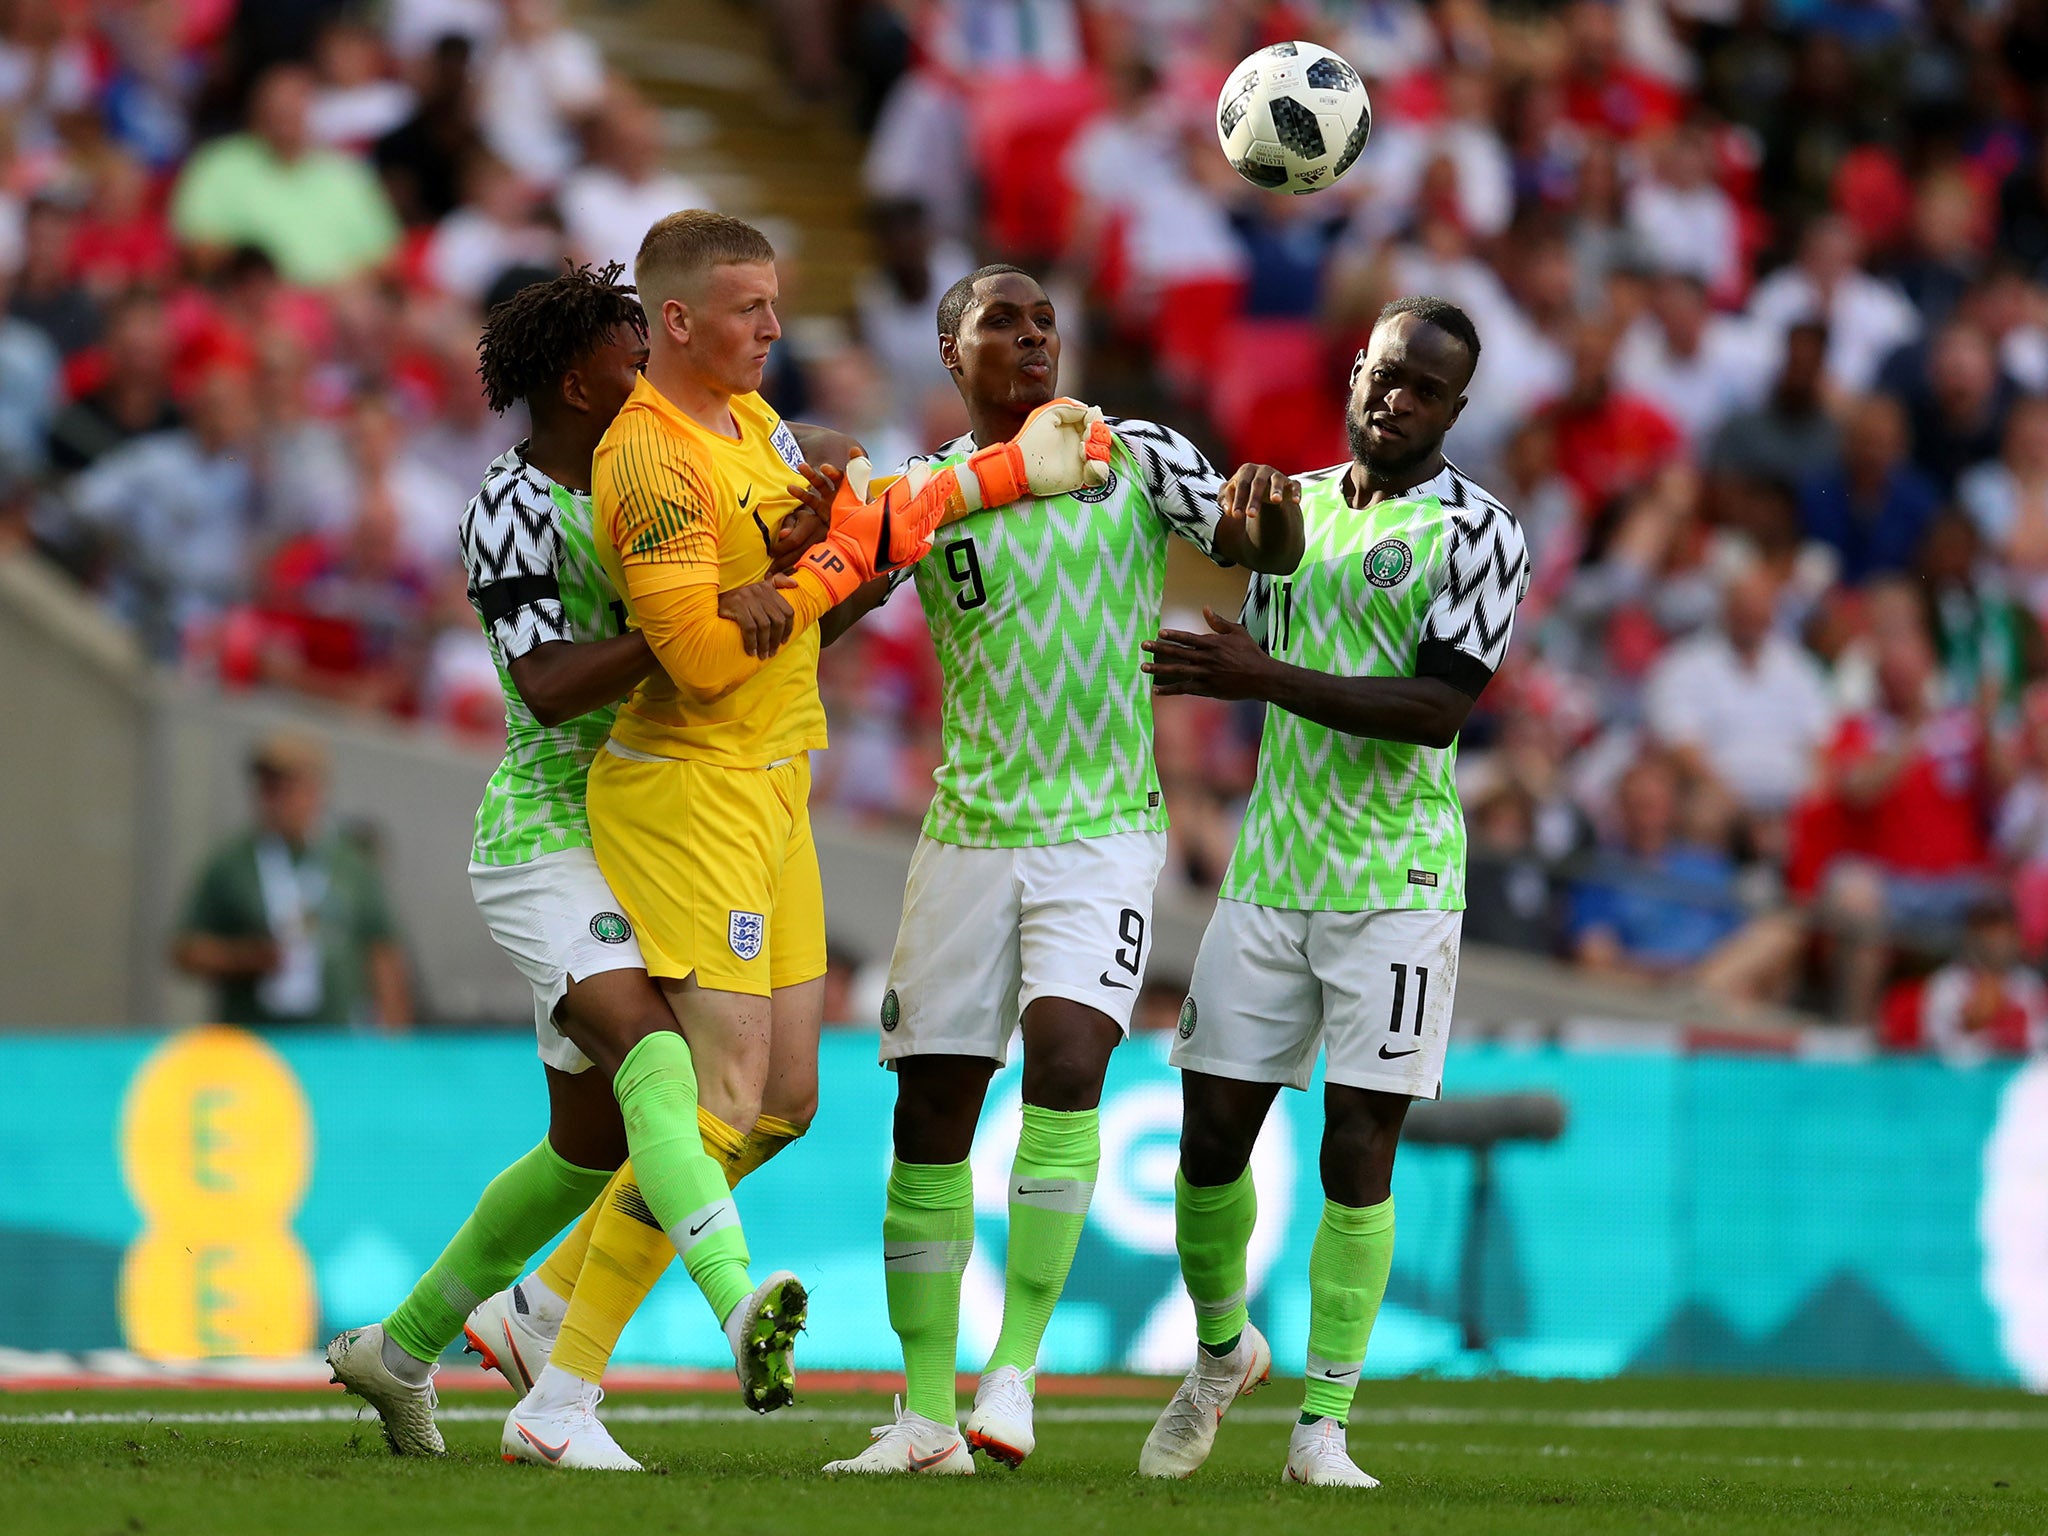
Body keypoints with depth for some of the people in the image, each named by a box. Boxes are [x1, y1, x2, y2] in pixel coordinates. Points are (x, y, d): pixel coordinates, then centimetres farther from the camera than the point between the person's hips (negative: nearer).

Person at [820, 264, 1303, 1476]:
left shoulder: (1137, 458, 1)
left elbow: (1267, 551, -6)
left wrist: (1268, 518, -30)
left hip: (1104, 832, -2)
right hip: (969, 832, 2)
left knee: (1067, 1059, -23)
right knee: (932, 1112, 1)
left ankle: (1016, 1367, -15)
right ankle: (927, 1414, 10)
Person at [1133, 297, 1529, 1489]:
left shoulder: (1475, 534, -6)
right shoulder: (1294, 506, 13)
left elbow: (1439, 709, -16)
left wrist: (1266, 677, -21)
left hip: (1395, 885, -5)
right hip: (1269, 877, 5)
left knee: (1359, 1154, -6)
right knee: (1212, 1134, 2)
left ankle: (1326, 1422, 2)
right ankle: (1222, 1354, 27)